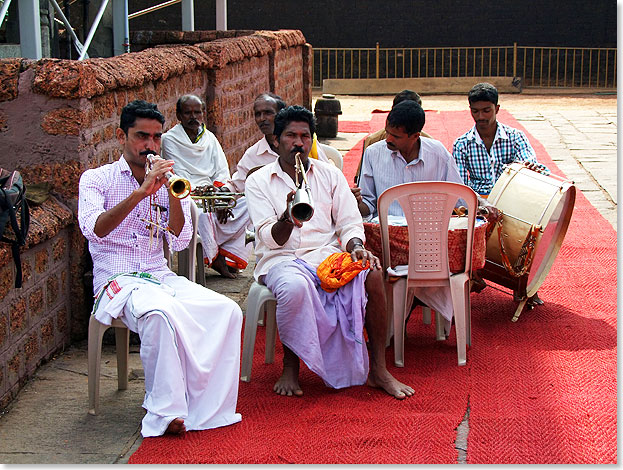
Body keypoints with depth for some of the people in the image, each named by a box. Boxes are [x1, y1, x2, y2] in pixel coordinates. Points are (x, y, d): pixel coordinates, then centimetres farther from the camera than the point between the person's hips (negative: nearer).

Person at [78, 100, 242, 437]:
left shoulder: (168, 182, 15)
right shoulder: (96, 179, 3)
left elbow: (179, 242, 2)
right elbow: (93, 229, -18)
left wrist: (173, 194, -12)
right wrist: (141, 192, -27)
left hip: (160, 276, 5)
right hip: (117, 280, -5)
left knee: (227, 311, -20)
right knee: (160, 311, -37)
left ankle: (206, 409, -18)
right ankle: (164, 413, -27)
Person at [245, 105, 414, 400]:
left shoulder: (330, 175, 15)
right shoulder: (259, 181, 7)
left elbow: (350, 224, 9)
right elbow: (270, 239, -4)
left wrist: (355, 247, -14)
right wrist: (288, 218, -26)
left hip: (327, 254, 3)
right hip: (281, 259, -3)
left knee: (371, 272, -27)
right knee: (295, 286, -38)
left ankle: (377, 369, -18)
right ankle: (290, 366, -14)